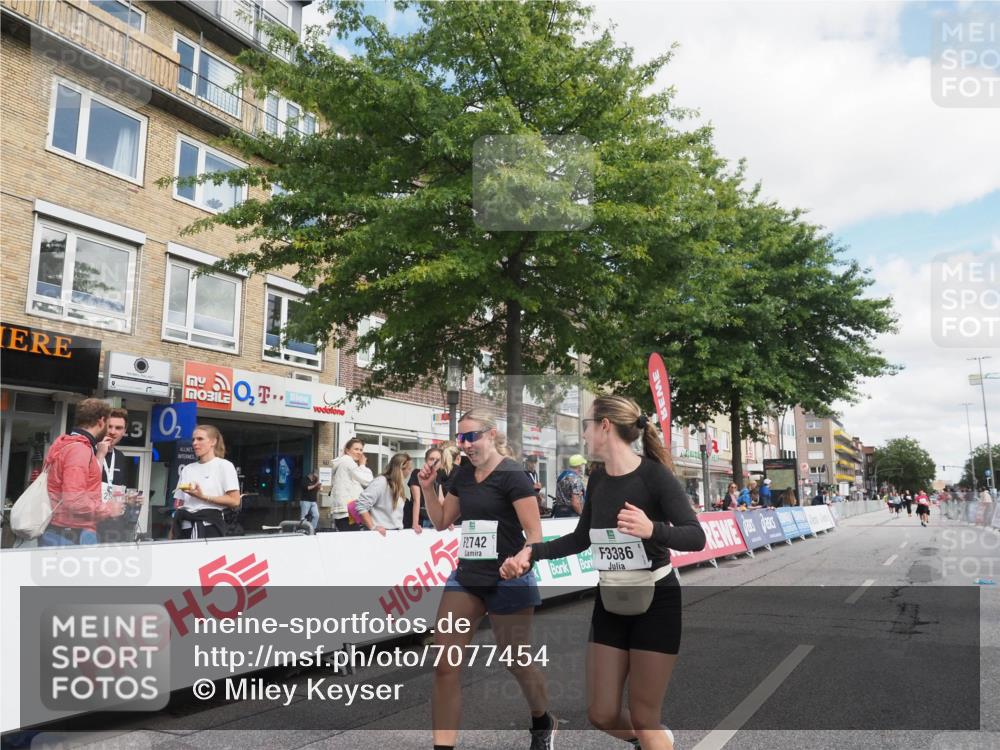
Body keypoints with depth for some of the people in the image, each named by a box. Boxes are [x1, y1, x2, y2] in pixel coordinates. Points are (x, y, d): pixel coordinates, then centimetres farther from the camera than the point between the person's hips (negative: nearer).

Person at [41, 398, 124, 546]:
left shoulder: (69, 444, 13)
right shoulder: (79, 448, -18)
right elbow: (74, 501, -26)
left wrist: (100, 455, 20)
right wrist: (108, 509, -14)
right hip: (72, 536, -10)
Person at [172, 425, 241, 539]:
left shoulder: (224, 465, 1)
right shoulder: (187, 469, 17)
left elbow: (235, 501, -8)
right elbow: (179, 505, 14)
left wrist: (203, 496, -14)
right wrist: (172, 533, 3)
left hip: (209, 523, -5)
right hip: (185, 525, 5)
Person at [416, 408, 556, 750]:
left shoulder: (512, 475, -13)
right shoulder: (464, 473, 6)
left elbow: (535, 534, -14)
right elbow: (441, 522, 16)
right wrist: (427, 489, 1)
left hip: (508, 582, -6)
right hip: (466, 577, 6)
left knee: (517, 663, 10)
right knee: (444, 664, -2)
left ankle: (543, 722, 40)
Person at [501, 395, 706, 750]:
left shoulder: (654, 474, -18)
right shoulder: (597, 480, 1)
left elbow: (696, 537, -21)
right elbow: (581, 538, 12)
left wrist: (653, 530, -41)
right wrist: (532, 551, 0)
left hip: (655, 600, -6)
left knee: (643, 718, 2)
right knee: (602, 714, 11)